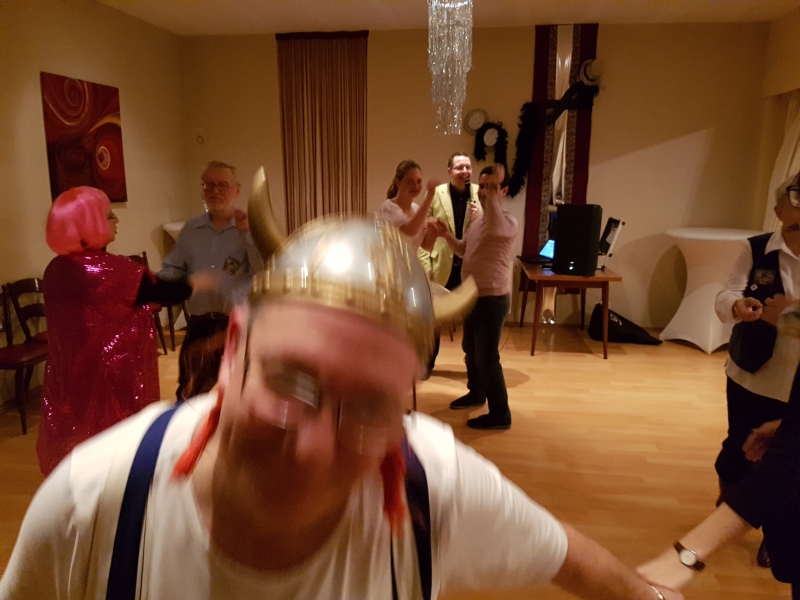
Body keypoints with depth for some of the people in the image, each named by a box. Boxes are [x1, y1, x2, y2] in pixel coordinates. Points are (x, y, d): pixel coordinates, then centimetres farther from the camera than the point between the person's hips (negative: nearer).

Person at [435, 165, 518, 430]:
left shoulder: (508, 222, -18)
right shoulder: (478, 218, 10)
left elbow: (496, 228, -44)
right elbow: (464, 250, 21)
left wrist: (493, 193, -33)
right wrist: (447, 235, 2)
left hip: (493, 299, -9)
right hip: (473, 296, 9)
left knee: (487, 356, -4)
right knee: (470, 348, 22)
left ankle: (500, 414, 9)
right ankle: (476, 393, 43)